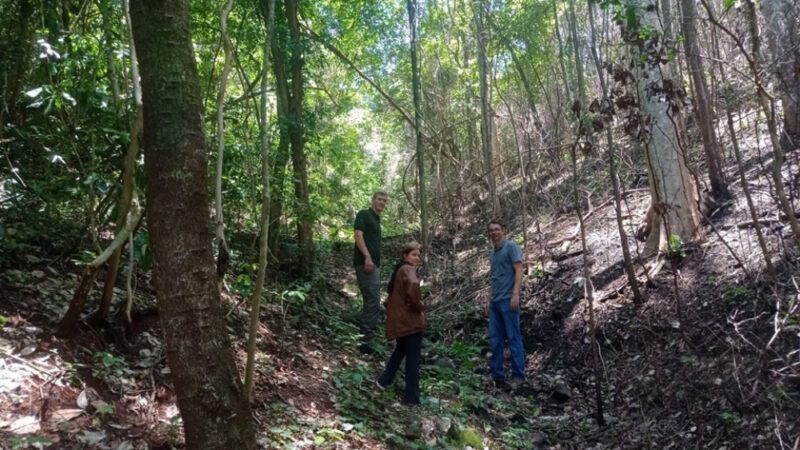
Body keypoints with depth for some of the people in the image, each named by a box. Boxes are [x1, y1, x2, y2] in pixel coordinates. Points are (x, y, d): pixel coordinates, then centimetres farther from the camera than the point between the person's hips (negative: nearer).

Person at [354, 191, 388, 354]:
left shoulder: (376, 220, 24)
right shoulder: (364, 214, -2)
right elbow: (358, 235, -15)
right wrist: (367, 256, -26)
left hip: (374, 264, 10)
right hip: (365, 263, -10)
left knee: (371, 302, 13)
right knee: (373, 303, -13)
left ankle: (364, 338, 19)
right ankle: (366, 341, -12)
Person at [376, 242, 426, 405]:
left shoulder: (399, 270, 16)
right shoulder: (408, 269, -13)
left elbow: (392, 293, 28)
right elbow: (413, 286, -35)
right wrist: (419, 307, -21)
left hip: (398, 319, 9)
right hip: (409, 320, -9)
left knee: (400, 350, 28)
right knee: (413, 358, 0)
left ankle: (384, 380, 36)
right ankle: (411, 397, 5)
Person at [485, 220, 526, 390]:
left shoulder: (511, 247, -2)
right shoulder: (493, 253, 19)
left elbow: (518, 271, -10)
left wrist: (515, 294, -20)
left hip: (508, 299, -7)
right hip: (495, 301, 8)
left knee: (513, 338, -4)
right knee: (495, 340, 6)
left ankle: (518, 376, 1)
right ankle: (497, 376, 11)